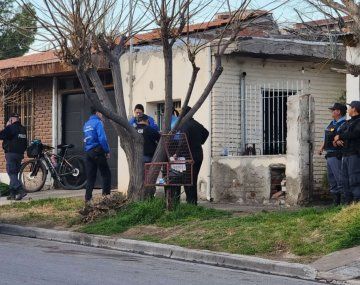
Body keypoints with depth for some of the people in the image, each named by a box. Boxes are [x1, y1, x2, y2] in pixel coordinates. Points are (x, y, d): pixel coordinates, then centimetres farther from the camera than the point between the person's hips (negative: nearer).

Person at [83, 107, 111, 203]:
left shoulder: (86, 124, 16)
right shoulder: (98, 123, -8)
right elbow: (102, 138, -16)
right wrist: (107, 151, -9)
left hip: (88, 153, 7)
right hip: (97, 151, -7)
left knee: (90, 177, 8)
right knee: (106, 174, -1)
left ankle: (88, 198, 4)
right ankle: (106, 195, -7)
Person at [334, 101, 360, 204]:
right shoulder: (347, 123, 21)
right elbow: (338, 134, 20)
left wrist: (340, 136, -9)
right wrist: (337, 140, -4)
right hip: (345, 155, 9)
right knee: (345, 180, 9)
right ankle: (348, 202, 13)